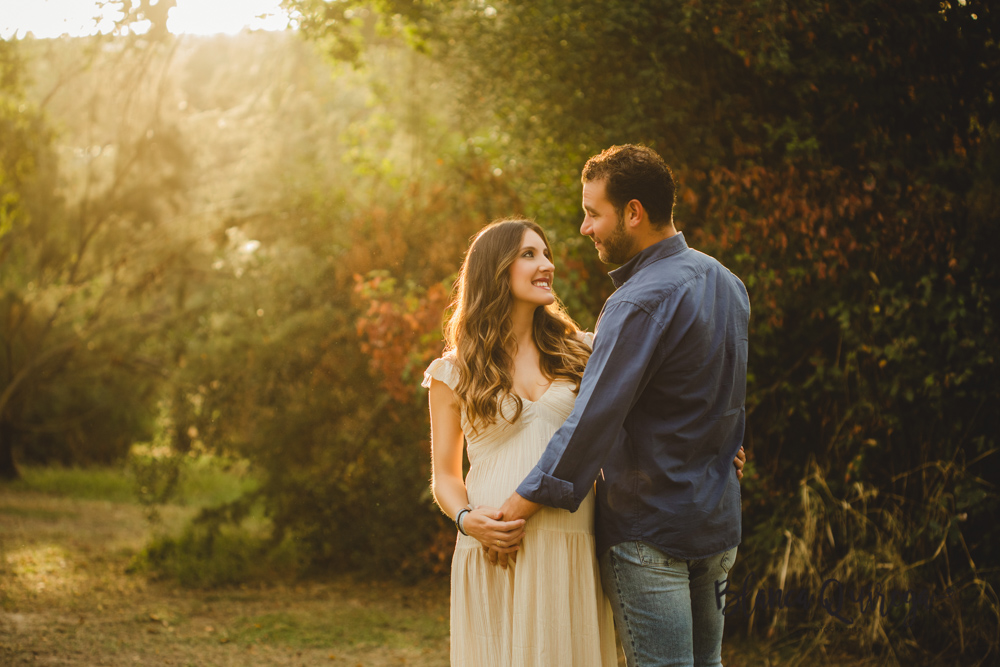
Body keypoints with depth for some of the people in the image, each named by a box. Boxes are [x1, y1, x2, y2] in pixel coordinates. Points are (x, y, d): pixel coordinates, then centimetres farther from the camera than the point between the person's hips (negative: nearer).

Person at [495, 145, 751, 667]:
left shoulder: (641, 302, -20)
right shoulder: (726, 283, 9)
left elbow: (593, 421, -24)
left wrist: (519, 507, -19)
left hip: (650, 530, -9)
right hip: (718, 525, 9)